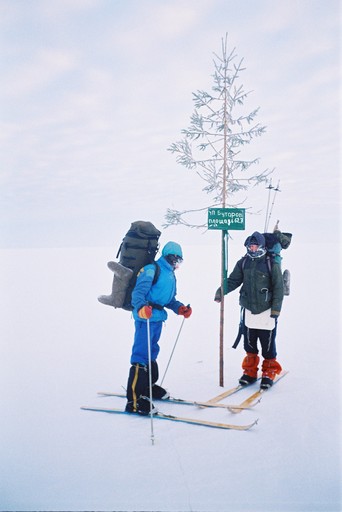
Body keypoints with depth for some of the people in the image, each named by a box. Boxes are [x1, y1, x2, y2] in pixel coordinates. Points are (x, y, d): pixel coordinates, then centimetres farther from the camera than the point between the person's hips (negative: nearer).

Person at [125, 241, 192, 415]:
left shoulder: (170, 275, 19)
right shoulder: (152, 269, -11)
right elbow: (138, 291, -21)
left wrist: (180, 308, 7)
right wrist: (141, 307, -39)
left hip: (158, 318, 10)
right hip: (145, 317, -10)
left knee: (152, 353, 22)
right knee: (141, 356, -11)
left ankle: (148, 386, 39)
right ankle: (134, 400, -9)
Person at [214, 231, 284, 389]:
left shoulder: (271, 264, -8)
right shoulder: (243, 263, 4)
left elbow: (278, 288, -6)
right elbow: (233, 280, 6)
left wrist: (275, 309, -9)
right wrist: (221, 291, -12)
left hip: (267, 311, -4)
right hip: (249, 310, 4)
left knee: (268, 345, 2)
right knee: (249, 344, 11)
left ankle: (269, 373, 19)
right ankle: (250, 371, 25)